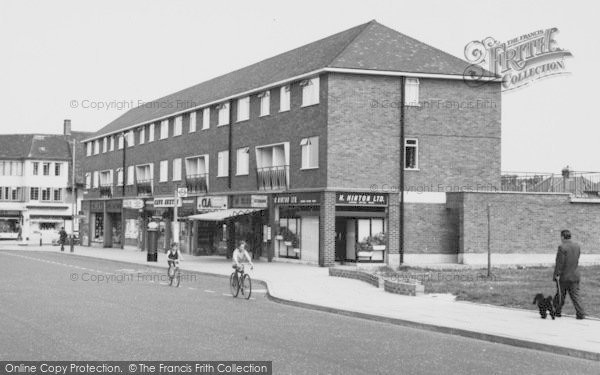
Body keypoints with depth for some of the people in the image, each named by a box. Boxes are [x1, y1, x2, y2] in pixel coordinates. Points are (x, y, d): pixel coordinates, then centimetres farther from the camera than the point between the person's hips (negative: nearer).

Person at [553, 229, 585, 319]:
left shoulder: (562, 247, -16)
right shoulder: (577, 246, 5)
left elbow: (560, 262, -18)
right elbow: (576, 260, 13)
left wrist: (556, 274, -14)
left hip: (564, 275, -5)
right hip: (575, 275, 5)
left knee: (560, 295, 10)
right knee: (575, 295, 5)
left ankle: (557, 312, 24)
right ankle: (580, 314, -5)